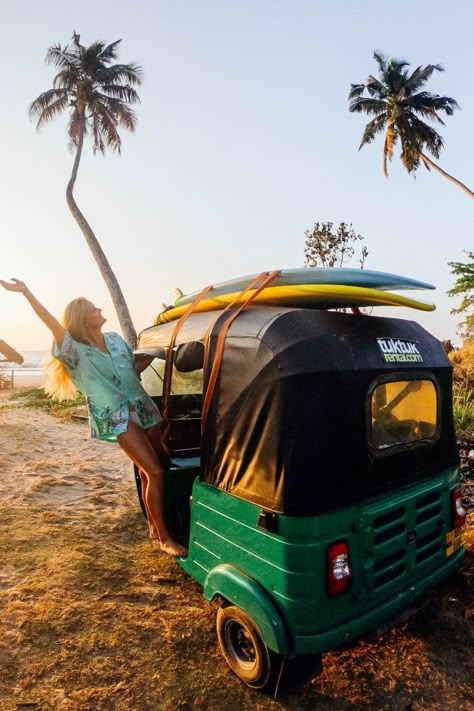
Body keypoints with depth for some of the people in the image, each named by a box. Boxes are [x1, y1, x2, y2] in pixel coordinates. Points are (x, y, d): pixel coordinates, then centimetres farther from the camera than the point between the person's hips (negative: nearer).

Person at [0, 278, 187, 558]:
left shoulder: (116, 339, 9)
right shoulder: (77, 352, -9)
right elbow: (53, 324, -25)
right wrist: (26, 292, -32)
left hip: (144, 408, 6)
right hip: (118, 418, -6)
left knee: (148, 471, 11)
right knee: (155, 472, -11)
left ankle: (155, 525, 28)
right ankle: (164, 537, 1)